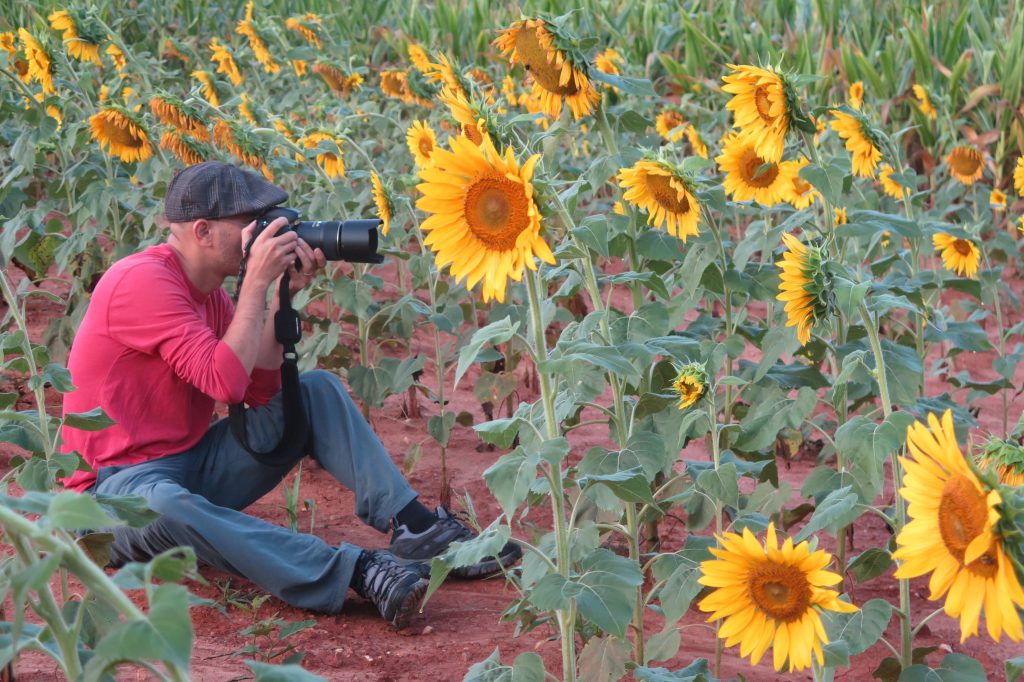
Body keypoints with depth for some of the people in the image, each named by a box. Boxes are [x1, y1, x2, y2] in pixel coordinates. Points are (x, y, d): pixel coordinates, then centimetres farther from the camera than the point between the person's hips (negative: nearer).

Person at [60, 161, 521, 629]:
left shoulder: (206, 289, 9)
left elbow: (261, 391, 2)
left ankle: (413, 525, -14)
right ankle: (359, 572, -53)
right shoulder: (143, 281, -19)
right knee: (165, 507, -43)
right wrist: (257, 282, -21)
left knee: (317, 390, 3)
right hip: (119, 485, -9)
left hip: (194, 466, 9)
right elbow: (225, 382, -26)